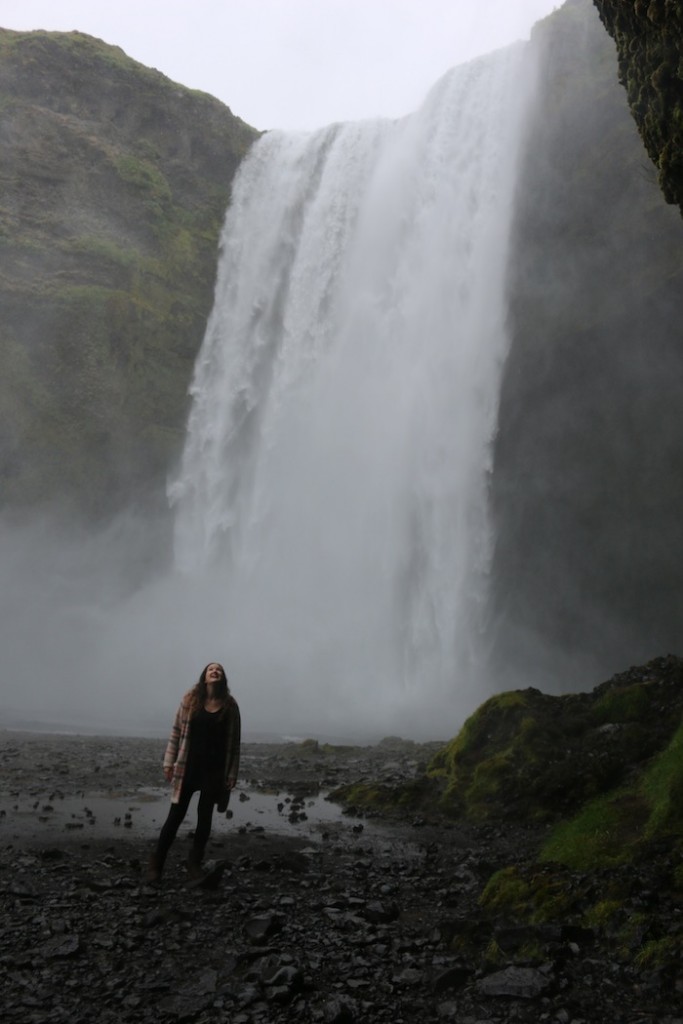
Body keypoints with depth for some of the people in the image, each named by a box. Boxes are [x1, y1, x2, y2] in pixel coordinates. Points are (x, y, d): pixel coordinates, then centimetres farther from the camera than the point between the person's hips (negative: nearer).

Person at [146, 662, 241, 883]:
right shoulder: (190, 699, -1)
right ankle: (156, 863, 13)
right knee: (175, 816, 2)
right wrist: (169, 762, -2)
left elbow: (233, 742, 1)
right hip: (189, 767, -1)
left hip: (215, 770, 1)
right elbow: (176, 732, 2)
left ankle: (195, 862, 23)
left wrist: (232, 773, -1)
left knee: (204, 817, 9)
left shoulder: (229, 705, -1)